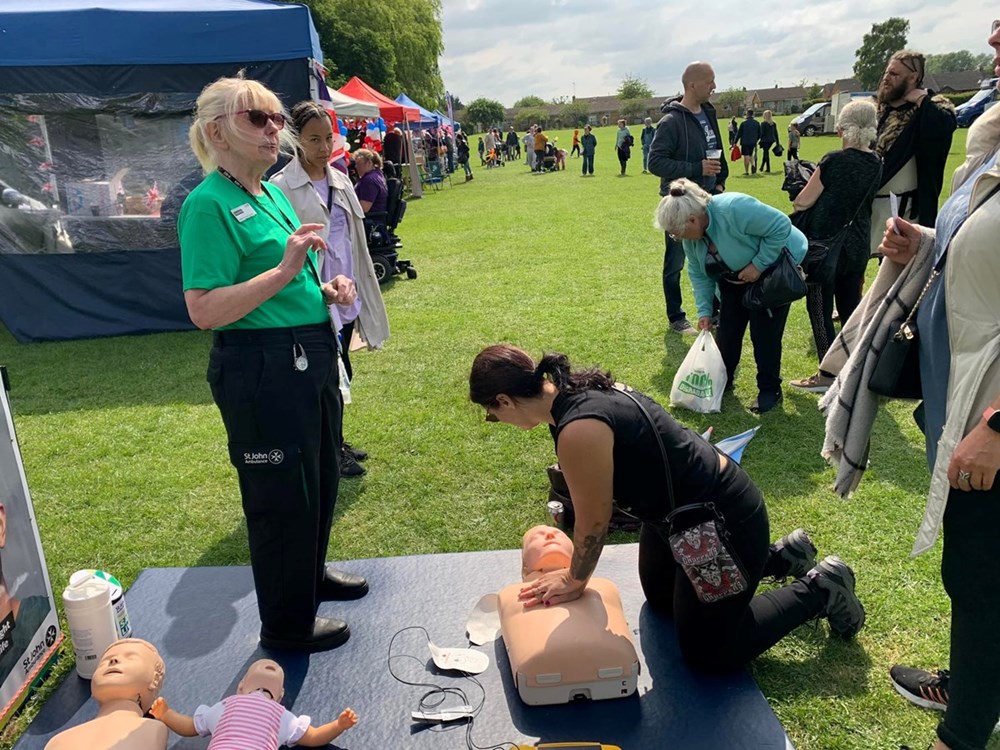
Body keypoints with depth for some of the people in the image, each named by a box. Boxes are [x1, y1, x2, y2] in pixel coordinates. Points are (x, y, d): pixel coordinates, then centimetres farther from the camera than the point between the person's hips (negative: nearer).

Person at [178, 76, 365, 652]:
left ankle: (311, 573, 47)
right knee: (282, 493, 5)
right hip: (261, 370, -9)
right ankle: (288, 623, 25)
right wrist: (285, 271, -27)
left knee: (322, 475, 23)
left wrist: (326, 290, 4)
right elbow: (204, 311, -23)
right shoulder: (209, 204, -16)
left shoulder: (273, 193, 11)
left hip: (312, 356, 9)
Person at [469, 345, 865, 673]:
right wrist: (576, 568, 14)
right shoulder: (577, 389, -5)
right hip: (679, 506, 9)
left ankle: (818, 590, 21)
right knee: (660, 600, 29)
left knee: (706, 654, 11)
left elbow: (594, 520, -18)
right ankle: (777, 556, 35)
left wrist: (575, 582, 0)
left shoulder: (579, 430, -34)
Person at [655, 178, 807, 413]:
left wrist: (758, 264, -30)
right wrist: (704, 310, -10)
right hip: (734, 278, 6)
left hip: (773, 267, -6)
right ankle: (722, 380, 22)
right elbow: (698, 273, -3)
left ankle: (770, 390, 8)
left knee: (764, 332, -8)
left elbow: (781, 226, -32)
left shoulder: (733, 209, -37)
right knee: (727, 329, 4)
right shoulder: (691, 235, -14)